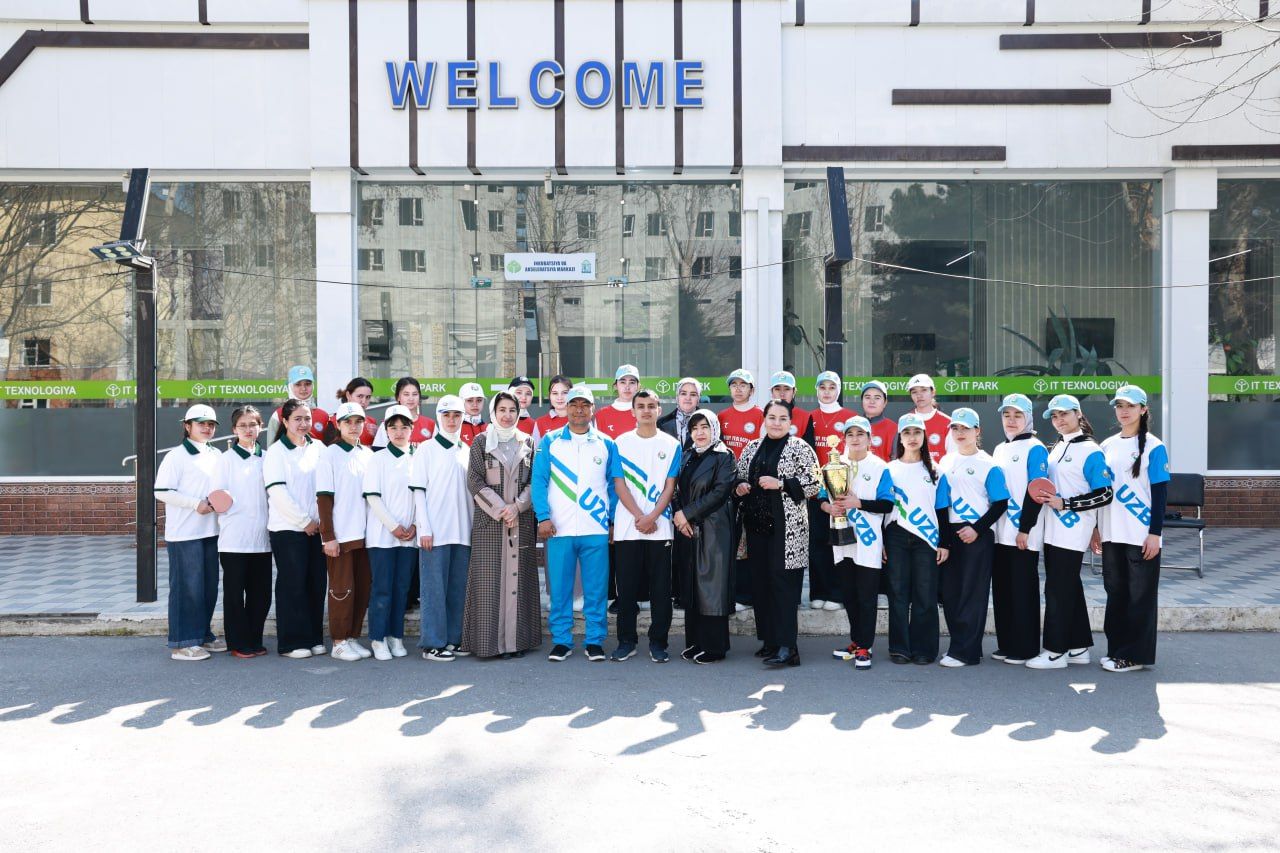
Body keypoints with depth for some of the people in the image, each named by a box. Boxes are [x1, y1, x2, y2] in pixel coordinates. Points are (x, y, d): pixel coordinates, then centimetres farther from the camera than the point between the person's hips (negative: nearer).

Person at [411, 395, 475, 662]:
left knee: (458, 588, 8)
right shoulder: (426, 449, 1)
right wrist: (424, 529, -10)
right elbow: (419, 491, -3)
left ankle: (452, 639, 16)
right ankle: (432, 644, 2)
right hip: (435, 531, -4)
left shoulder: (466, 451, 13)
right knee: (435, 588, -3)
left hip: (463, 531, 5)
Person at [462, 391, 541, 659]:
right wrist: (500, 509, -11)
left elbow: (534, 480, 7)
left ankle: (518, 638, 8)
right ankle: (492, 640, 1)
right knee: (491, 579, -3)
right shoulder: (481, 442, 3)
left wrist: (517, 507, -9)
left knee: (519, 576, 3)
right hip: (489, 521, -2)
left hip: (522, 520, 2)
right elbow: (474, 481, -3)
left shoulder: (527, 443, 10)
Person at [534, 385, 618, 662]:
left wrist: (614, 520, 2)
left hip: (596, 530, 0)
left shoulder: (606, 444, 9)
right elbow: (539, 480, 2)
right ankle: (561, 641, 13)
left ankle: (595, 641, 11)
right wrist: (543, 517, -8)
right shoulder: (550, 442, 7)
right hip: (558, 529, 0)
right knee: (559, 588, 3)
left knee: (596, 589, 2)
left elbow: (613, 485, 11)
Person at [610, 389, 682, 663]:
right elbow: (619, 484, 1)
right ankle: (626, 641, 14)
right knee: (627, 588, 4)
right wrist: (639, 516, -10)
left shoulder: (671, 445, 6)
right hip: (627, 527, 0)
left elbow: (670, 486, 2)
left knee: (660, 589, 2)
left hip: (659, 528, 0)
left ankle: (658, 643, 11)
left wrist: (652, 517, -11)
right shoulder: (622, 443, 6)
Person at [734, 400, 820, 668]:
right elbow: (739, 478, 24)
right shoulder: (752, 448, 14)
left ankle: (787, 647, -10)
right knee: (760, 583, 8)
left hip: (786, 527, -6)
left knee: (783, 583, -10)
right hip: (756, 524, 6)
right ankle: (770, 640, 19)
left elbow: (813, 484, -8)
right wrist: (740, 487, 1)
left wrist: (780, 484, -16)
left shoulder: (800, 448, -2)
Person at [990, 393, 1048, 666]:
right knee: (1001, 587, 9)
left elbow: (1036, 492, -12)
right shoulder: (999, 450, 16)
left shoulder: (1035, 449, -6)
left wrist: (1025, 529, -17)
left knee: (1023, 589, -2)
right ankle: (1006, 644, 18)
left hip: (1024, 534, -7)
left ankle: (1025, 647, 5)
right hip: (1000, 533, 7)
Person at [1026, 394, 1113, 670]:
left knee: (1058, 590, -6)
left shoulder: (1091, 451, -10)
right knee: (1070, 588, 13)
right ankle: (1078, 647, 21)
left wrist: (1065, 503, -18)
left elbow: (1105, 495, -15)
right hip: (1053, 532, 8)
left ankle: (1055, 651, 1)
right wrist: (1045, 496, 6)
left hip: (1073, 533, -8)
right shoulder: (1056, 448, 14)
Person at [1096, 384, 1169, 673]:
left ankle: (1136, 655, 8)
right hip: (1112, 534, 6)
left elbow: (1160, 492, -7)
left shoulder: (1153, 447, -5)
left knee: (1140, 595, 1)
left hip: (1142, 537, -5)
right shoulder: (1107, 446, 10)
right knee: (1116, 592, 12)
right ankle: (1117, 649, 21)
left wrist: (1155, 533, -13)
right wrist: (1096, 529, 11)